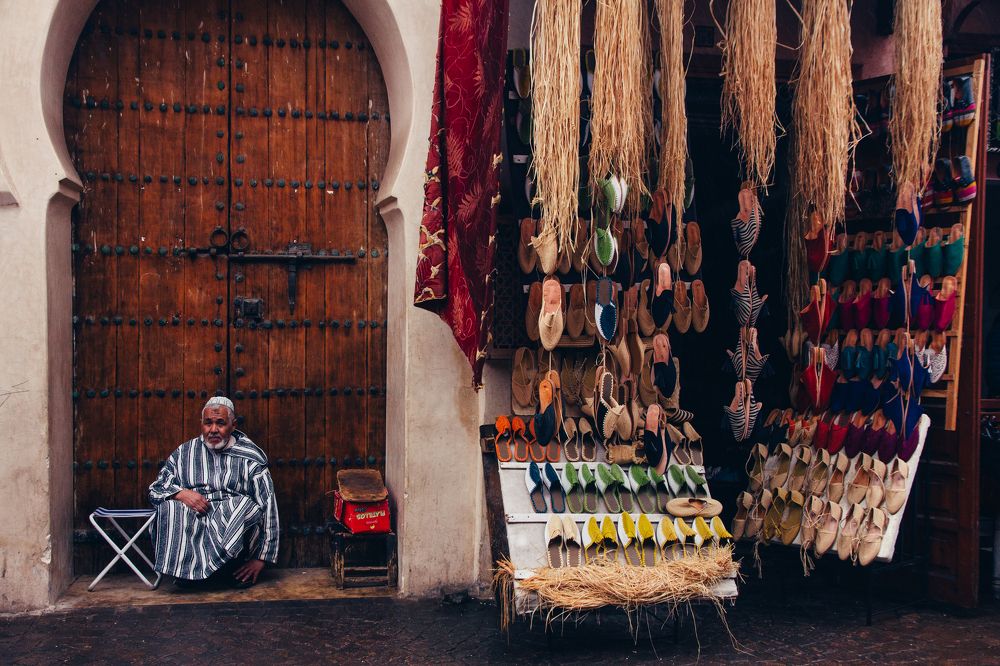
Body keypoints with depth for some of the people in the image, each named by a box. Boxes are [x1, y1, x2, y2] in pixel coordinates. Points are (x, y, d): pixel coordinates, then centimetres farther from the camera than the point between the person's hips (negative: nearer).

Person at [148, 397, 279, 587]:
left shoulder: (251, 456, 5)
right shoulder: (185, 452, 15)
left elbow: (268, 505, -1)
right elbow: (155, 489, 13)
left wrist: (261, 558, -9)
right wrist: (182, 493, -11)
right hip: (187, 526, 2)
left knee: (246, 505, -33)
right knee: (168, 506, -27)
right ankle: (184, 569, -7)